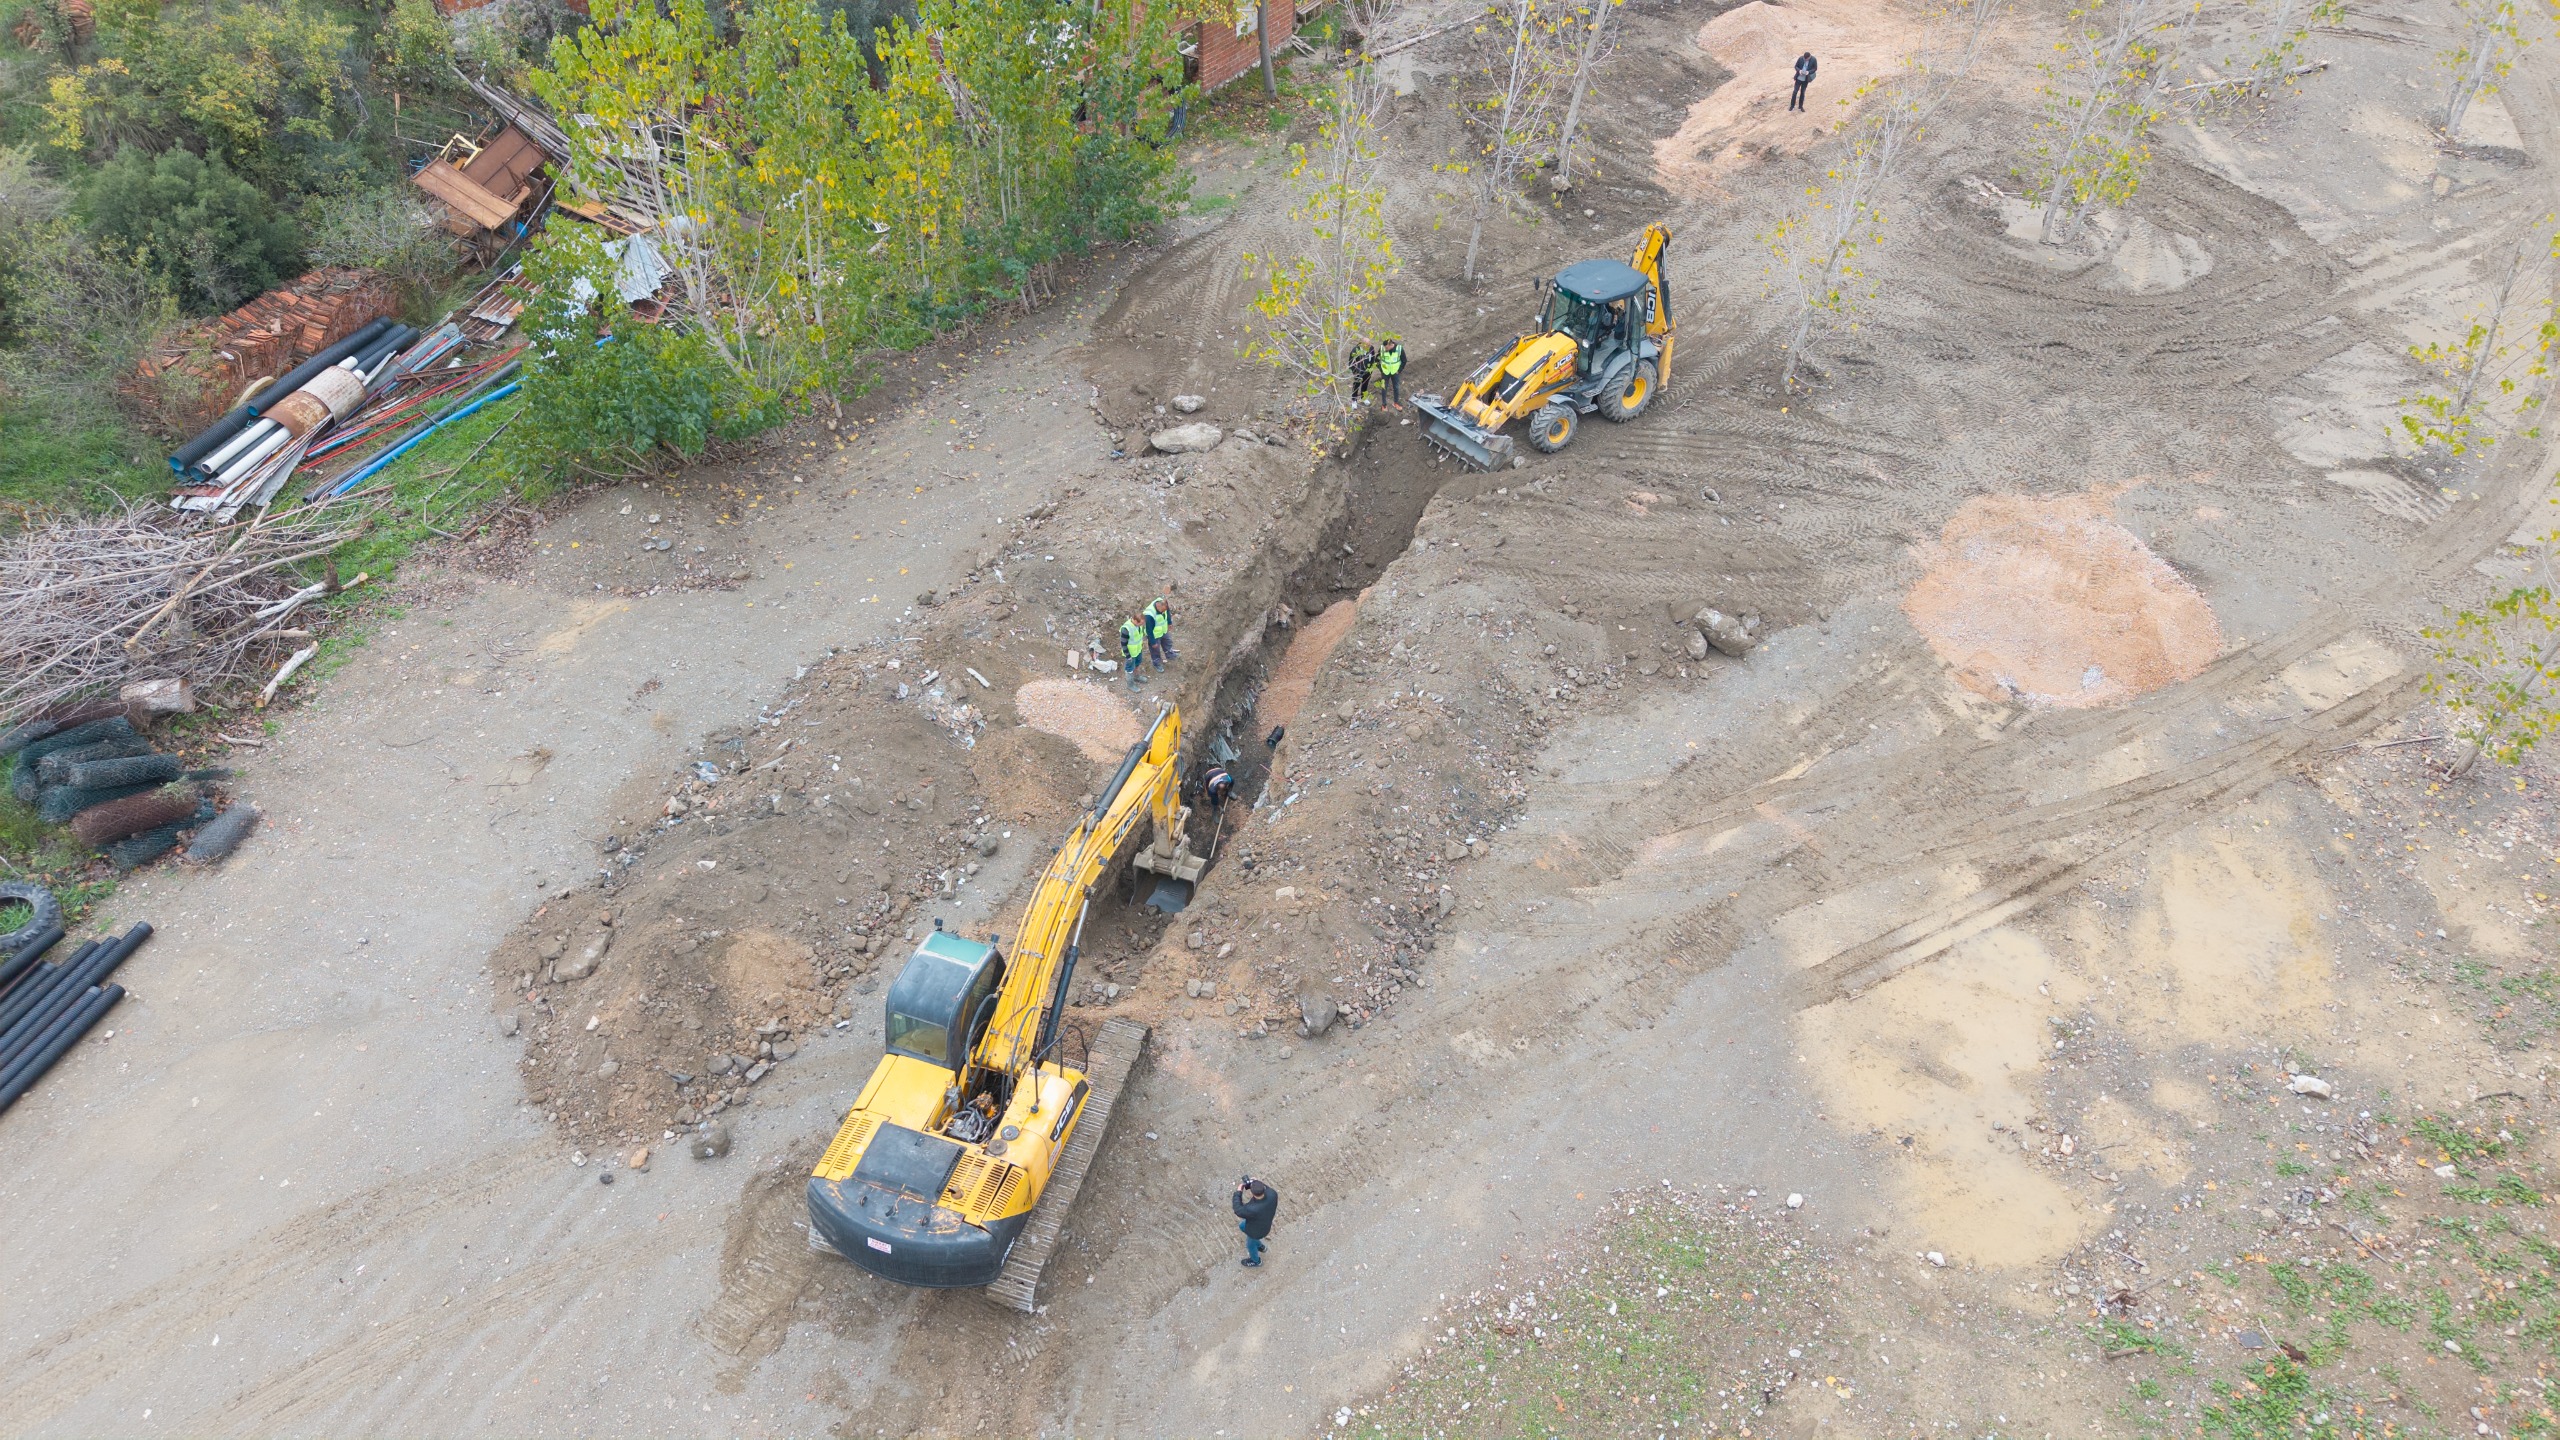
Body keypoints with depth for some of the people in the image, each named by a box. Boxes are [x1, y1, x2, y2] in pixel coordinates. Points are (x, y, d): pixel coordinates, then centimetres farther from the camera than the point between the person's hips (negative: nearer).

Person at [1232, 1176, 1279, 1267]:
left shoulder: (1253, 1209, -48)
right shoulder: (1272, 1194, -34)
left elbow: (1238, 1210, -27)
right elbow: (1266, 1188, -8)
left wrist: (1238, 1192, -21)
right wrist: (1258, 1182, -22)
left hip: (1256, 1231, -6)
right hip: (1264, 1221, 6)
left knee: (1250, 1245, 28)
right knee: (1242, 1226, 33)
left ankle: (1256, 1261, 60)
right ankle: (1259, 1246, 54)